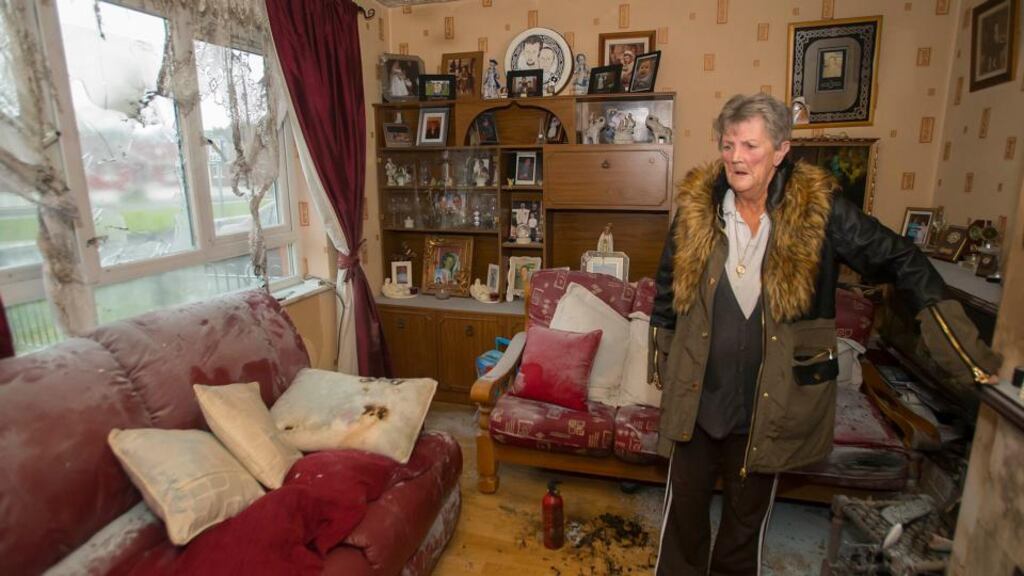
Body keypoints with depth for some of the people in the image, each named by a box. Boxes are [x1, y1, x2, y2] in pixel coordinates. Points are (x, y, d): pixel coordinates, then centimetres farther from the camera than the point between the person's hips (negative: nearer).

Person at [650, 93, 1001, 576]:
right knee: (685, 500, 16)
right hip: (697, 394, 1)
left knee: (749, 508, 20)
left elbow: (897, 260, -1)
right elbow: (667, 286, 6)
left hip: (770, 403, -1)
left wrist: (948, 329, -6)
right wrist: (661, 355, 11)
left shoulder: (818, 208, -11)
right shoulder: (697, 206, -5)